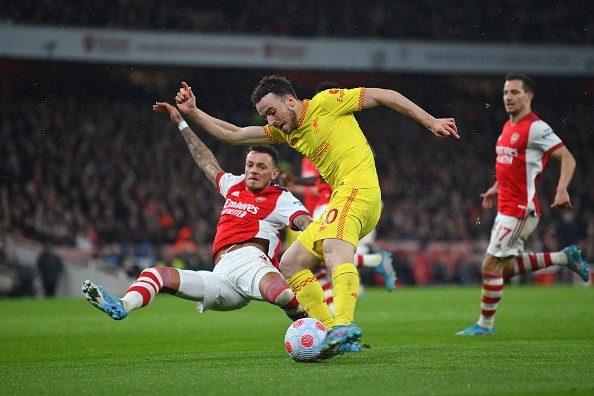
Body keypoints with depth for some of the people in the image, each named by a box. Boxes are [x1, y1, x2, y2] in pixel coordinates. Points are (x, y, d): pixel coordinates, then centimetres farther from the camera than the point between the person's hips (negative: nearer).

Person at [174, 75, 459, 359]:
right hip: (340, 198, 10)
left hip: (357, 187, -9)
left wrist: (430, 122, 1)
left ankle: (344, 325, -55)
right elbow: (234, 135, 23)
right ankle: (330, 333, -5)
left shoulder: (326, 102, -2)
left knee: (335, 249, -34)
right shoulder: (284, 131, 21)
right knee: (290, 264, 8)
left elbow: (384, 95, 1)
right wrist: (192, 112, 14)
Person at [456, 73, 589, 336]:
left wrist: (561, 189, -29)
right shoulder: (509, 126, 13)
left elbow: (567, 158, -16)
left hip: (520, 208, -10)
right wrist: (496, 188, 26)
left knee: (491, 265, -6)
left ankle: (485, 325, 7)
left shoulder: (536, 128, -14)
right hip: (506, 206, 10)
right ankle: (565, 257, 23)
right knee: (507, 268, 13)